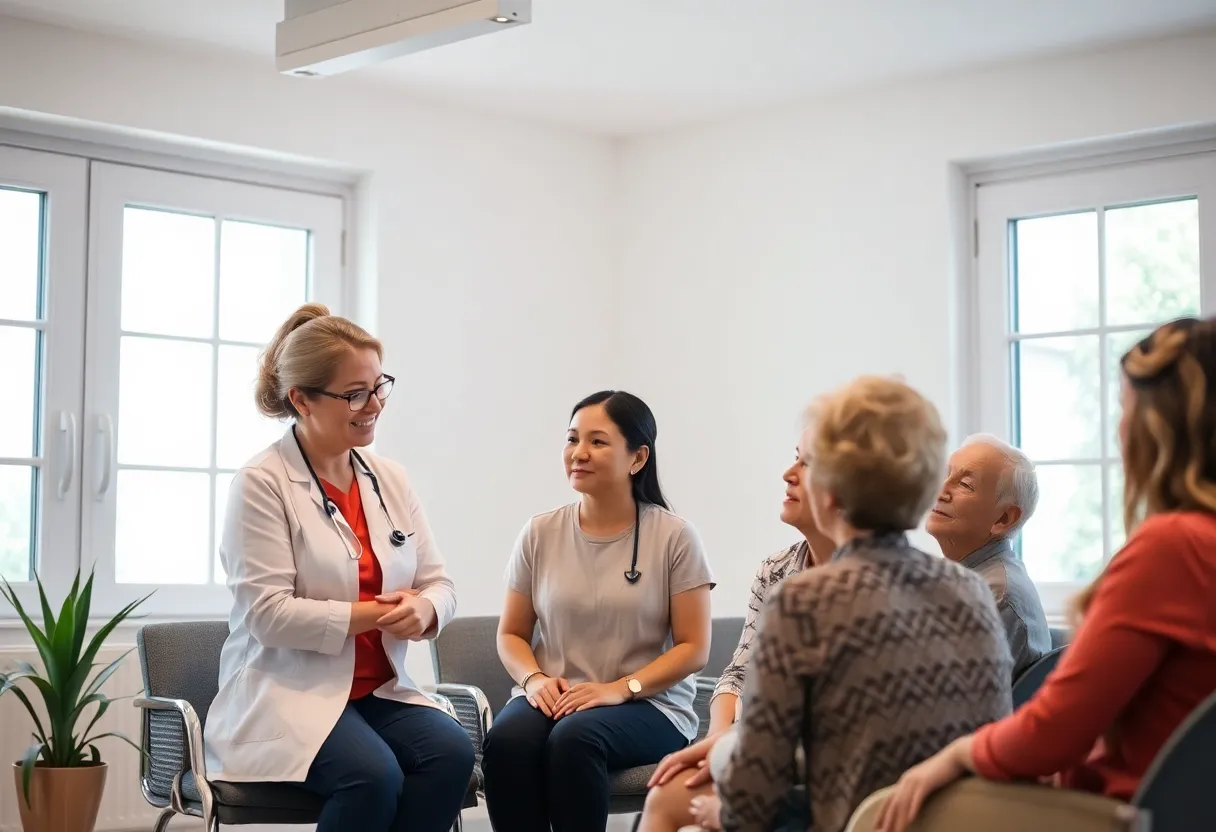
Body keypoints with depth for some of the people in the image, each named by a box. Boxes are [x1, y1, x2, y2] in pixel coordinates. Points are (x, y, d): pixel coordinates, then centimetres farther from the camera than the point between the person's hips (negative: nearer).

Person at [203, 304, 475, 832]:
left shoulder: (390, 480, 11)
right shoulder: (262, 484, -7)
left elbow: (438, 584, 10)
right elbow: (269, 615, -14)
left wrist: (423, 608, -14)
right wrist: (374, 614, -20)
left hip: (380, 689, 5)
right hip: (288, 693, -5)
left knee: (452, 752, -25)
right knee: (374, 775, -32)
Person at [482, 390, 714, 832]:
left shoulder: (674, 537, -2)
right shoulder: (541, 533, 7)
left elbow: (694, 648, -4)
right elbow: (511, 634, 13)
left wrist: (621, 689, -17)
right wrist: (534, 679, -9)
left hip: (648, 705, -3)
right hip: (554, 698, 3)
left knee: (575, 737, -36)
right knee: (506, 739, -32)